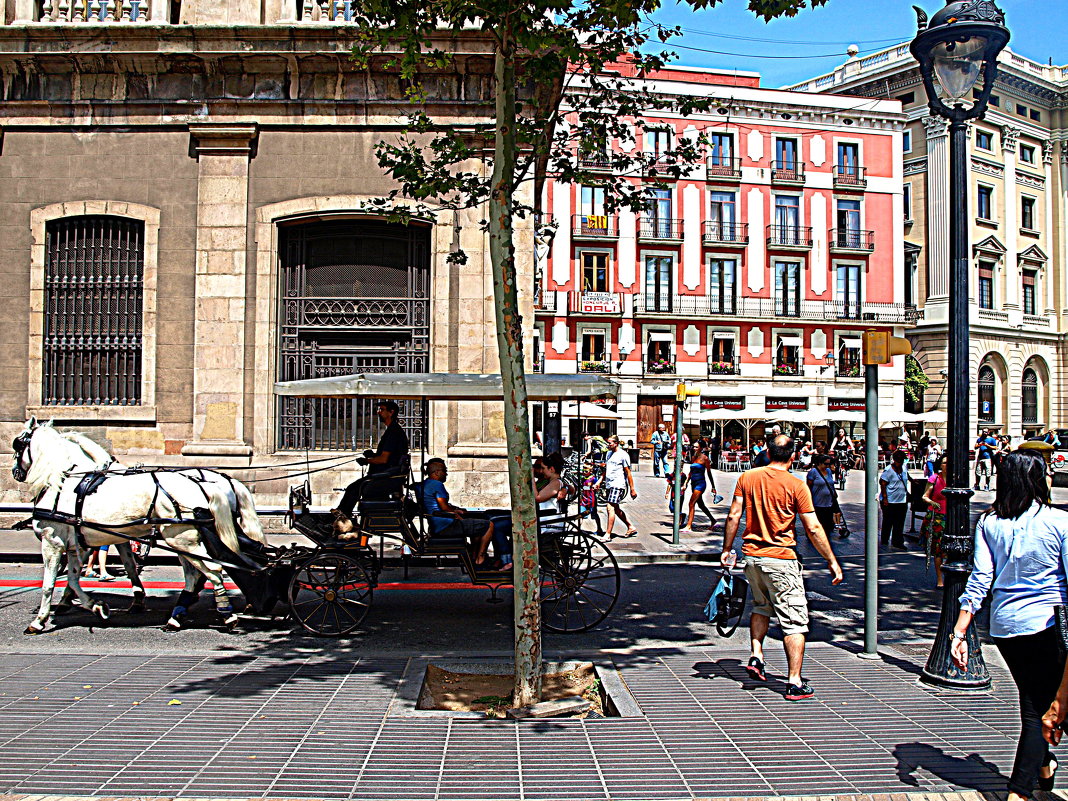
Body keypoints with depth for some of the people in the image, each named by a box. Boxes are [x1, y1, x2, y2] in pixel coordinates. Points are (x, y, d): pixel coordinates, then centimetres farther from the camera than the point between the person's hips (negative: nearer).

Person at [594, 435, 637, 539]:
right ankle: (631, 528, 28)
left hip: (618, 485, -9)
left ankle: (608, 534, -12)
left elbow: (628, 473, -8)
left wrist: (632, 490, -9)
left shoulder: (623, 455, -8)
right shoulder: (609, 454, 16)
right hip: (609, 485, 9)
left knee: (611, 508, -13)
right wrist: (599, 481, 14)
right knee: (616, 509, 14)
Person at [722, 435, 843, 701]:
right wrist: (832, 561, -1)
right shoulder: (796, 485, -9)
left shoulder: (747, 478, 2)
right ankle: (795, 682, 0)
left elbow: (734, 516, 3)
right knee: (794, 621, 1)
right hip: (781, 559, -5)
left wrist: (726, 549, 13)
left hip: (751, 555, 5)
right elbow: (813, 529, -9)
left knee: (761, 606, 28)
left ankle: (756, 656, 17)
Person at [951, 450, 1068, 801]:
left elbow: (979, 579, -5)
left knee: (1033, 700, 24)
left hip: (1003, 625, 4)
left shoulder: (989, 523, -1)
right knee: (1039, 707, 7)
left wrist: (959, 633, -4)